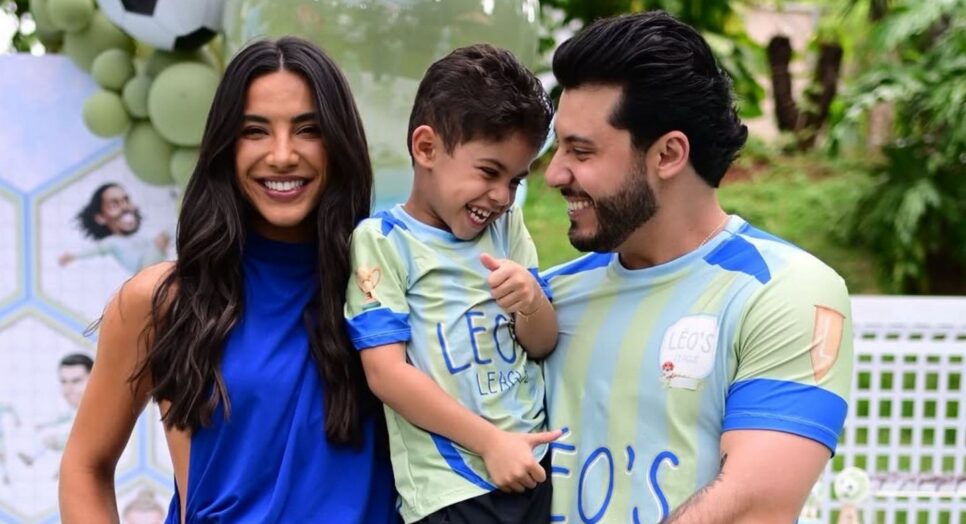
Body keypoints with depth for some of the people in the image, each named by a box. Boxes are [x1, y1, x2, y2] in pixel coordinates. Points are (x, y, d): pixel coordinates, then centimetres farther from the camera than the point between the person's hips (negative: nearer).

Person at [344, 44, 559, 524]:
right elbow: (386, 373, -13)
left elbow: (543, 345, 10)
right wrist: (490, 441, -15)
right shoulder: (381, 240, -7)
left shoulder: (507, 226, 9)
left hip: (537, 469, 5)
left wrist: (531, 301, -12)